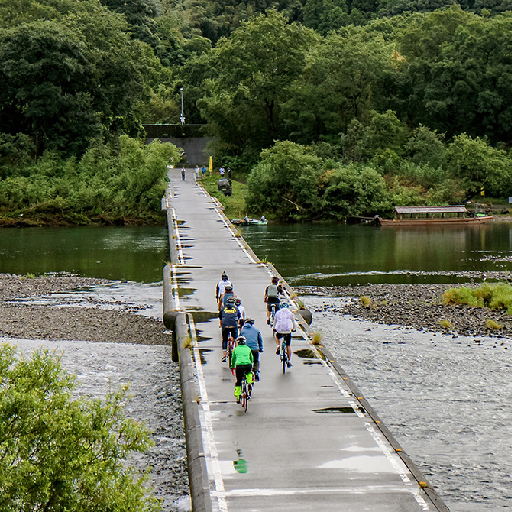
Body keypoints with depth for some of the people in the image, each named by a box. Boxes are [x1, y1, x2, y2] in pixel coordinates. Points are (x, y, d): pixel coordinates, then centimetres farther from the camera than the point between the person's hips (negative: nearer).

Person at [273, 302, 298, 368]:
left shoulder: (278, 313, 8)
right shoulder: (290, 313, 5)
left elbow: (275, 321, 21)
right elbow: (294, 322, 16)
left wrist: (274, 328, 39)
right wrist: (294, 328, 34)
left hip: (280, 331, 0)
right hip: (288, 331, 0)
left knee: (277, 336, 37)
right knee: (288, 346, 12)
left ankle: (278, 347, 15)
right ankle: (289, 362, 11)